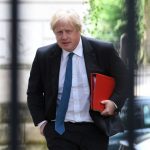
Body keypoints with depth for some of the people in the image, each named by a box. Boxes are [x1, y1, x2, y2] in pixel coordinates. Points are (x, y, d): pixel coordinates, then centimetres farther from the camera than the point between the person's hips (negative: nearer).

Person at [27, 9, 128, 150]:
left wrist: (114, 102, -11)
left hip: (94, 129, 0)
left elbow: (123, 79, 6)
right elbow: (34, 92, 12)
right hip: (59, 129, 1)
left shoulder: (103, 51, -4)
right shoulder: (44, 56, 1)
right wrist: (41, 121, 3)